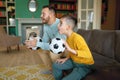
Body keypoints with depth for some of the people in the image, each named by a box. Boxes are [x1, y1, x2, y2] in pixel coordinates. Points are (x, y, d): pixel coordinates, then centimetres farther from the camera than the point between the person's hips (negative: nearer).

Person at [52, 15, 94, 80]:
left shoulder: (77, 38, -29)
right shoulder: (68, 37, -2)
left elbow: (88, 54, -39)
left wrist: (70, 50, -44)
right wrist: (66, 58, -1)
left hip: (84, 65, -8)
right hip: (74, 61, 8)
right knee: (55, 65, 9)